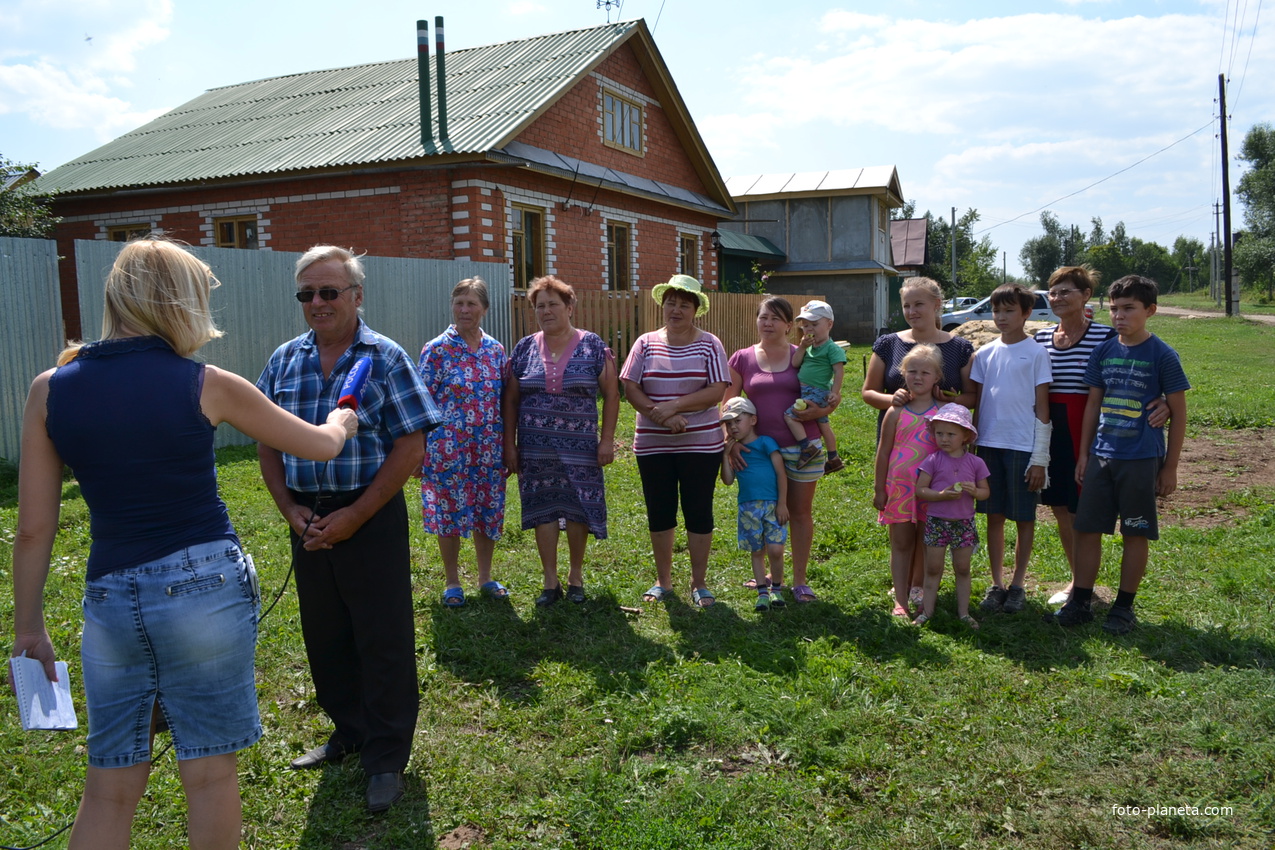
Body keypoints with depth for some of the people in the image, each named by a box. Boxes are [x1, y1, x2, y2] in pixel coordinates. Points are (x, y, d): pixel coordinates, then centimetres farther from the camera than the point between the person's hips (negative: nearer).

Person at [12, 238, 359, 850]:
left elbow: (34, 529, 2)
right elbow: (320, 446, 5)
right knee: (211, 773, 12)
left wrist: (28, 627, 12)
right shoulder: (207, 386, -7)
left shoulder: (49, 390, 0)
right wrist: (341, 418, 27)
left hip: (110, 598, 3)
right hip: (205, 586, -3)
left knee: (109, 788, 15)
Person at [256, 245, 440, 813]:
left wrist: (353, 518, -15)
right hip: (308, 518, 5)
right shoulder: (284, 360, 7)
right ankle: (349, 731, 36)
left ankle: (386, 757, 17)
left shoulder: (386, 358, -7)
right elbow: (267, 442, 10)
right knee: (324, 636, 15)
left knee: (383, 641, 2)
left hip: (370, 517, -4)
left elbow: (410, 448, -12)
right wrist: (289, 509, -3)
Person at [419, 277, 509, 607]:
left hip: (489, 450, 4)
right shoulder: (436, 349, -5)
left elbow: (504, 400, 12)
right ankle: (451, 583, 20)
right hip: (449, 449, -3)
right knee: (449, 513, 4)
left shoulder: (495, 349, 7)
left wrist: (508, 447, 10)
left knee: (488, 512, 10)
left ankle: (485, 578, 27)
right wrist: (418, 452, -8)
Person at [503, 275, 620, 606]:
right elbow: (511, 400, 9)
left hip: (580, 448, -2)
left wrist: (607, 439, -5)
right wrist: (509, 444, 4)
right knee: (543, 511, 5)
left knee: (578, 510, 4)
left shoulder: (593, 346, -1)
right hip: (536, 448, 2)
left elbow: (611, 394, 0)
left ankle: (576, 576, 24)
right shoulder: (524, 348, 5)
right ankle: (550, 581, 19)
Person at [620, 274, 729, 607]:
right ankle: (663, 581, 26)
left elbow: (716, 391, -10)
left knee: (698, 512, 4)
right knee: (659, 513, 10)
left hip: (701, 443, -2)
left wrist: (674, 406, -20)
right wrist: (661, 416, -17)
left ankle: (699, 583, 18)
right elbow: (630, 388, -3)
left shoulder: (709, 345, -1)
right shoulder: (646, 343, 4)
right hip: (652, 445, 2)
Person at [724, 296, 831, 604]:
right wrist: (731, 441, -6)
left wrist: (818, 411, -16)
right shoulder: (742, 359, 4)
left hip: (802, 446, -1)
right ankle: (775, 575, 26)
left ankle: (800, 580, 15)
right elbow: (728, 406, 6)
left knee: (800, 512, 6)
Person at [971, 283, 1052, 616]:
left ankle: (1018, 584, 18)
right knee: (994, 516, 9)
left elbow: (1042, 409, -4)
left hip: (1023, 446, -3)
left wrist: (1040, 459, -8)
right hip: (989, 444, 4)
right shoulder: (985, 354, 7)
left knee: (1024, 518, 6)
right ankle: (997, 584, 18)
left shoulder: (1036, 353, -3)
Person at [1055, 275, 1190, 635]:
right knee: (1087, 528, 5)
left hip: (1141, 459, -4)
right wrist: (1083, 453, 9)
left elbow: (1178, 413, -3)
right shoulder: (1104, 351, 5)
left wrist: (1170, 467, -4)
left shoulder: (1162, 356, -6)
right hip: (1101, 456, 4)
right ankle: (1080, 601, 15)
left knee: (1135, 534, 6)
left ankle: (1124, 606, 18)